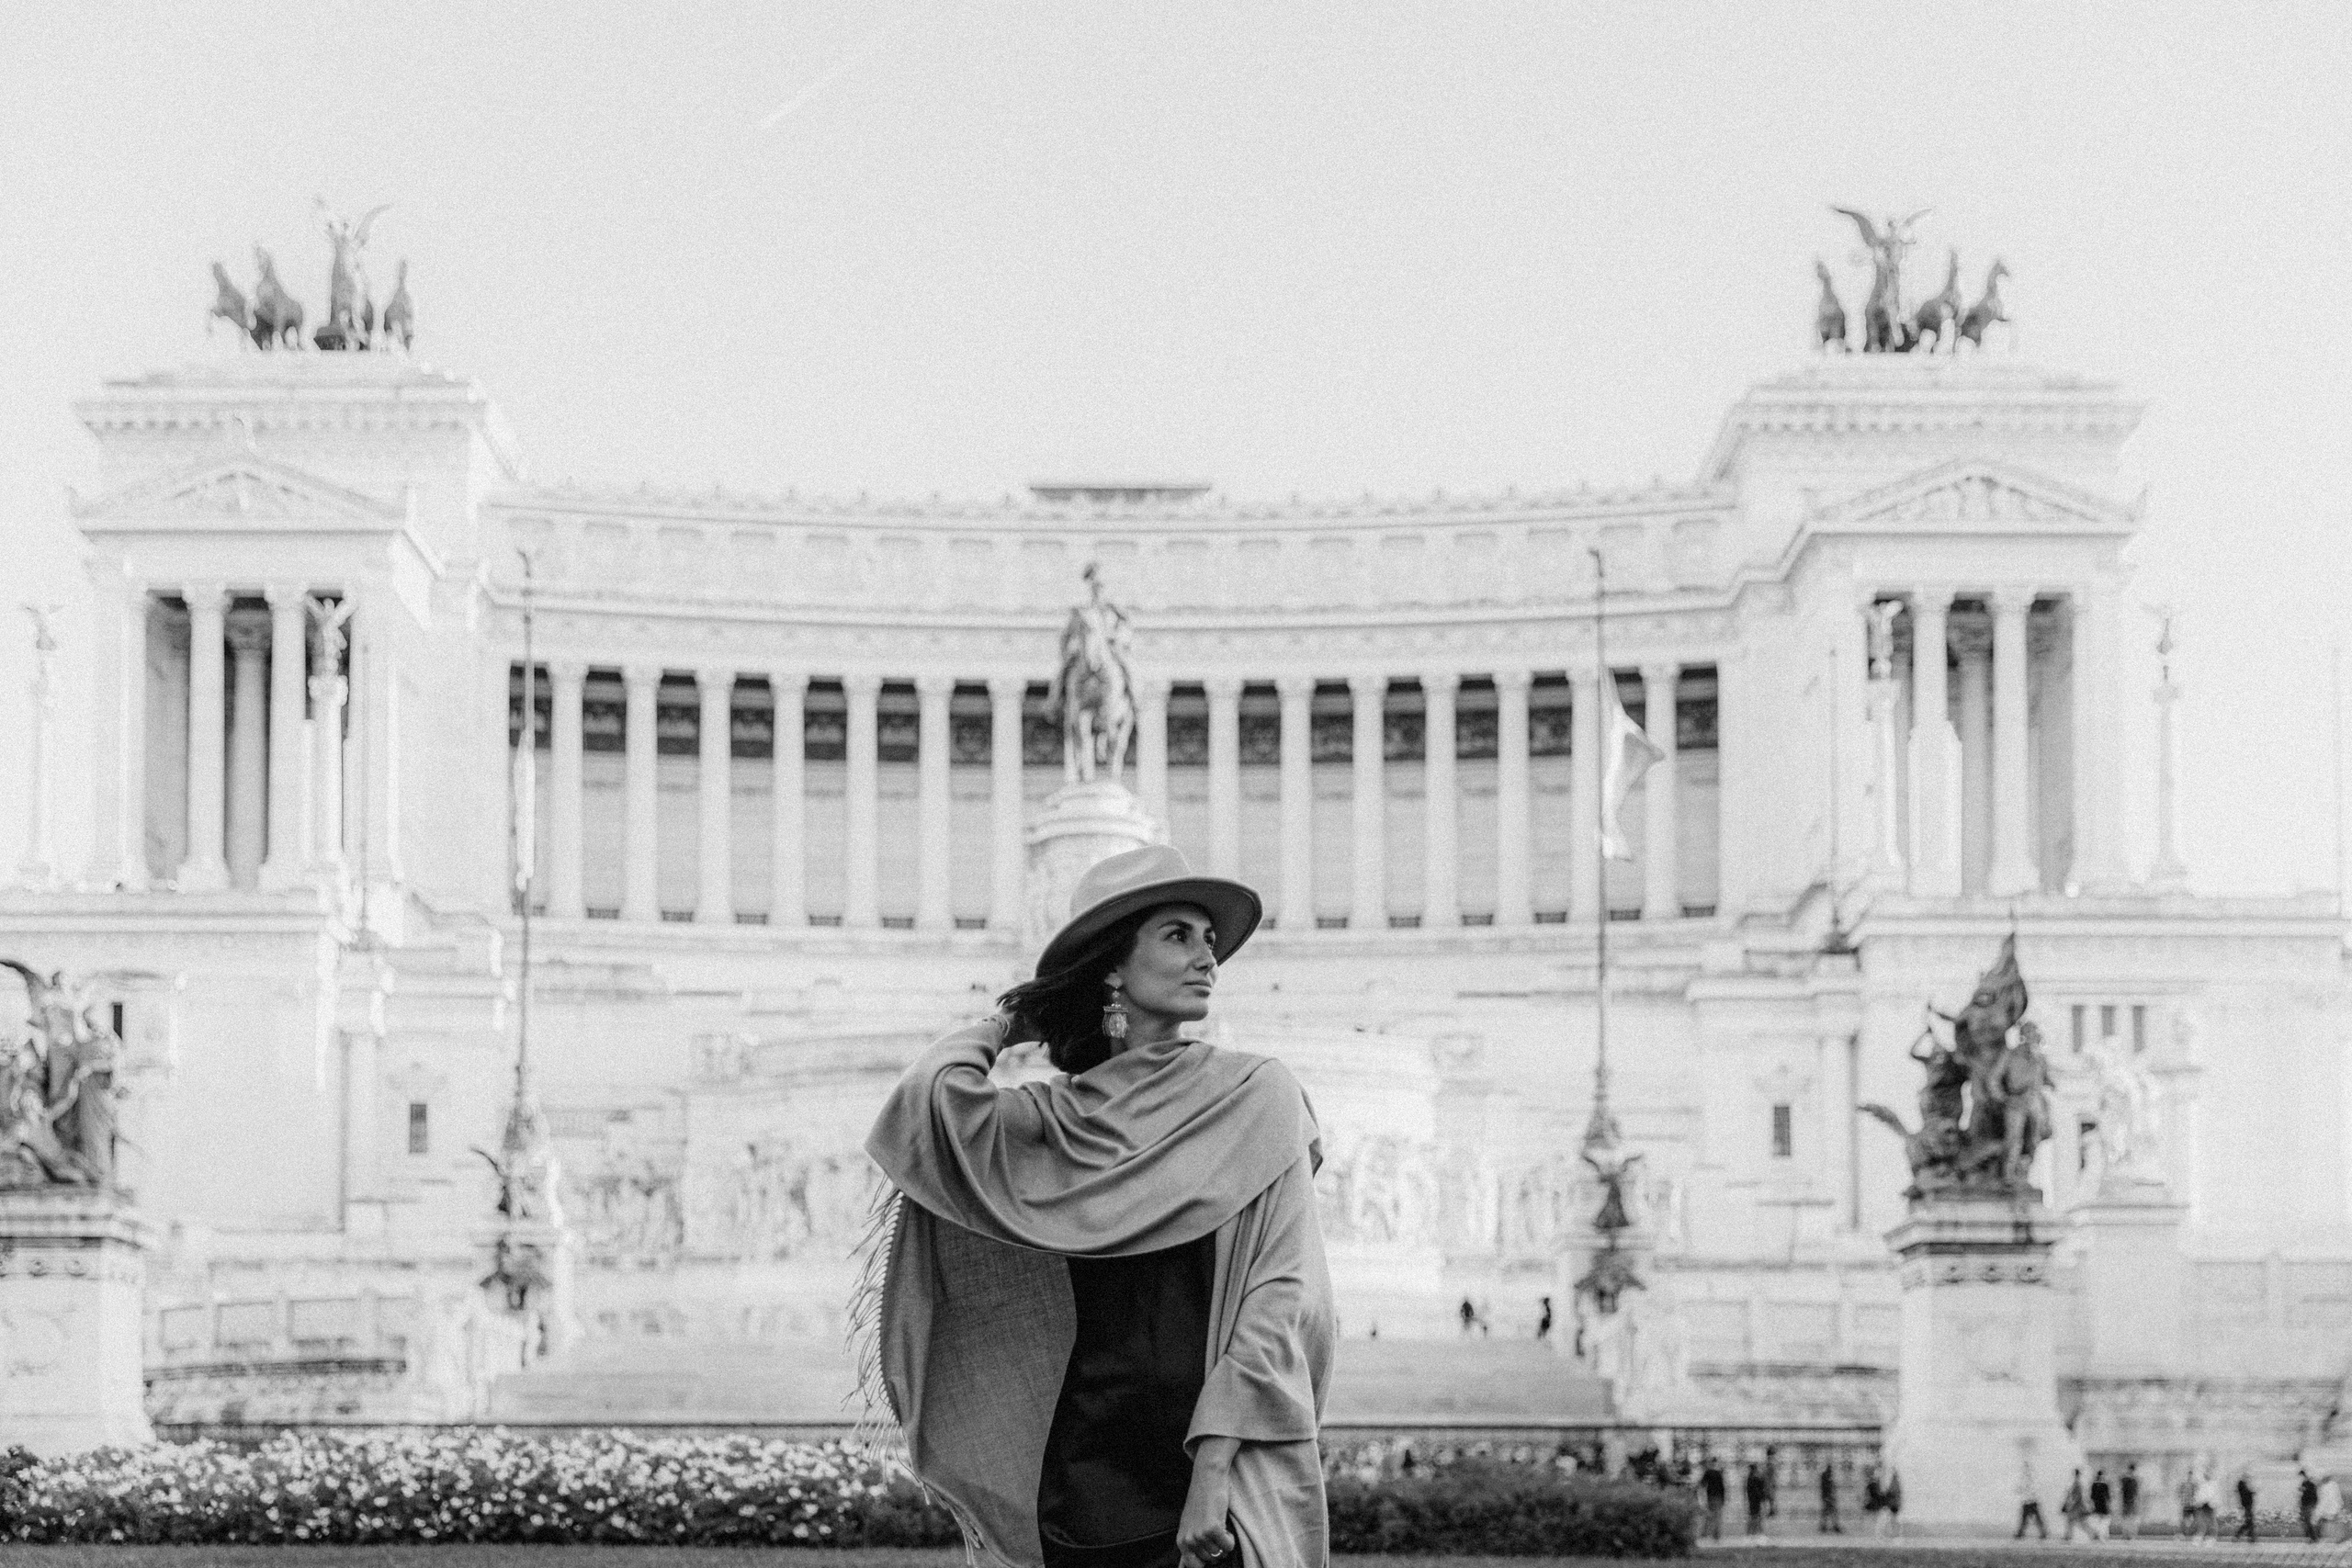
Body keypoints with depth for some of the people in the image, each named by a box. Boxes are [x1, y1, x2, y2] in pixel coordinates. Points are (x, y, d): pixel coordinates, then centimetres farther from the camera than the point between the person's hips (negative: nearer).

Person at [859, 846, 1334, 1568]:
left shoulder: (1255, 1095, 1)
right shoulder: (1057, 1117, 9)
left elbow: (1281, 1293, -7)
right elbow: (930, 1099, -8)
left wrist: (1215, 1466, -16)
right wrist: (1005, 1027, 10)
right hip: (1085, 1475, 3)